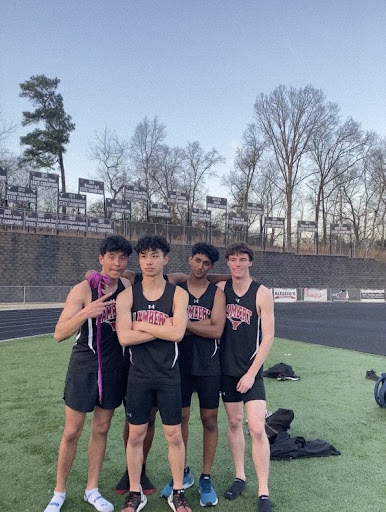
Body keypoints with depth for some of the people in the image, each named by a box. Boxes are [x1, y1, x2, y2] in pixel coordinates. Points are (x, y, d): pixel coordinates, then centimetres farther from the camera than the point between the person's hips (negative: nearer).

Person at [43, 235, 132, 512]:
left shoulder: (128, 287, -2)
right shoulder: (83, 289, -15)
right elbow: (59, 334, -17)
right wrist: (85, 313, -33)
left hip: (113, 367, 4)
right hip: (84, 367, -4)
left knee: (101, 430, 15)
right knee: (72, 432, 8)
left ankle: (92, 489, 31)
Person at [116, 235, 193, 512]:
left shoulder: (177, 294, -6)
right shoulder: (127, 295, -3)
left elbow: (177, 333, -21)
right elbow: (124, 337, -15)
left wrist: (142, 325, -15)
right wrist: (163, 328, -16)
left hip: (168, 375, -1)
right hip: (139, 375, 1)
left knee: (174, 435, 10)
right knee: (136, 434, 12)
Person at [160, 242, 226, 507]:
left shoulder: (216, 292, -2)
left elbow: (216, 330, -13)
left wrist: (184, 323, -16)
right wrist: (203, 323, -13)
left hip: (208, 366, -1)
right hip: (181, 364, 1)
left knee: (209, 420, 8)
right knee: (180, 418, 11)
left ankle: (206, 478, 24)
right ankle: (183, 473, 31)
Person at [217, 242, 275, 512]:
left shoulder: (262, 293, -10)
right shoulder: (220, 288, -1)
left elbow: (268, 336, -11)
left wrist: (251, 373, -13)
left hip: (251, 370, -3)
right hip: (226, 368, 3)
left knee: (257, 428, -5)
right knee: (234, 422, 14)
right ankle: (240, 477, 32)